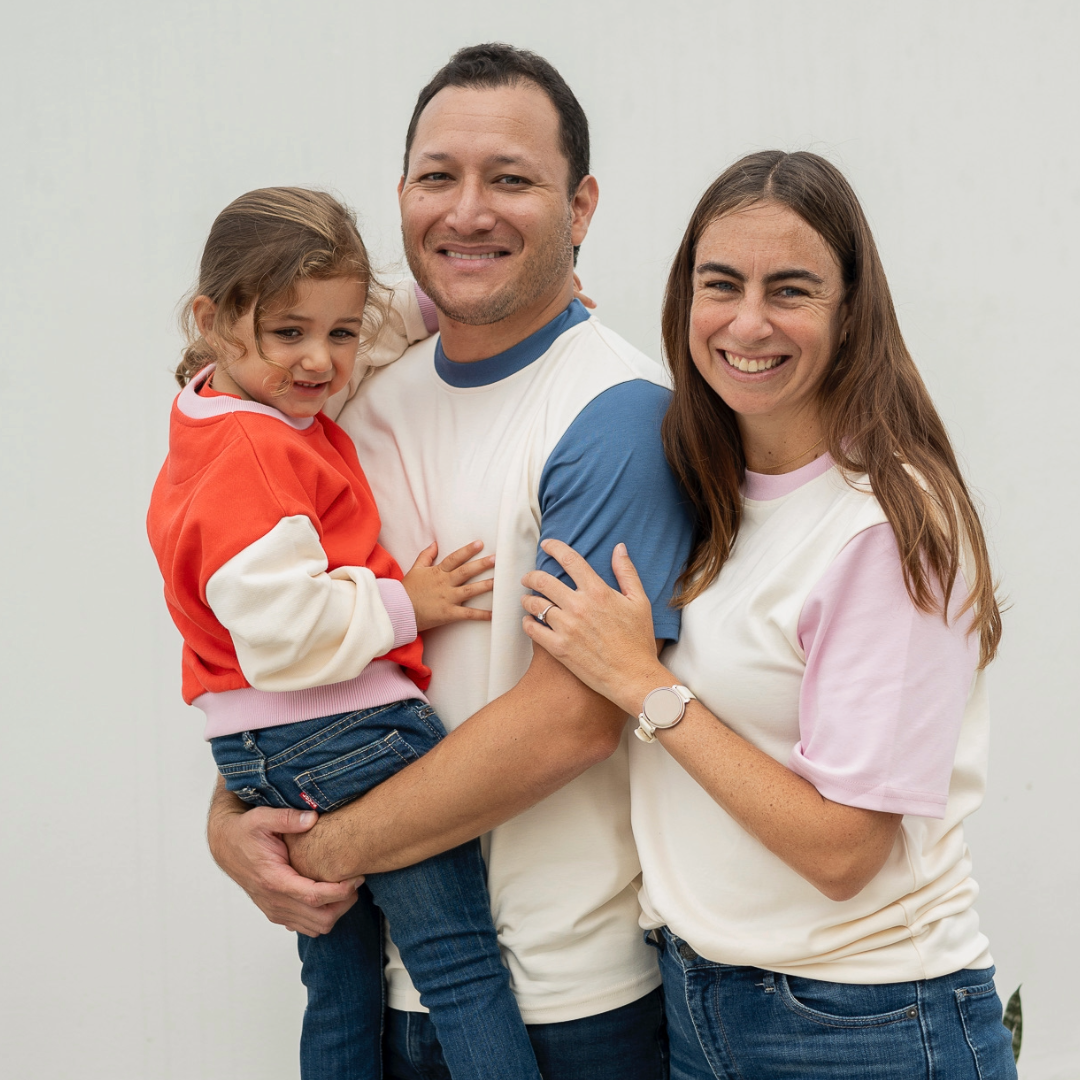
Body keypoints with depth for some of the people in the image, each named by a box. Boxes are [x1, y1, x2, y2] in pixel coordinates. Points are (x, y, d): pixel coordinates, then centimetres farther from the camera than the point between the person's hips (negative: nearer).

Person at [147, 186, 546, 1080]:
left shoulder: (219, 414, 12)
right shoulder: (252, 454, -19)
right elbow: (284, 627, -26)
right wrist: (402, 606, -13)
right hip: (344, 737, -11)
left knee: (342, 987, 19)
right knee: (463, 967, -8)